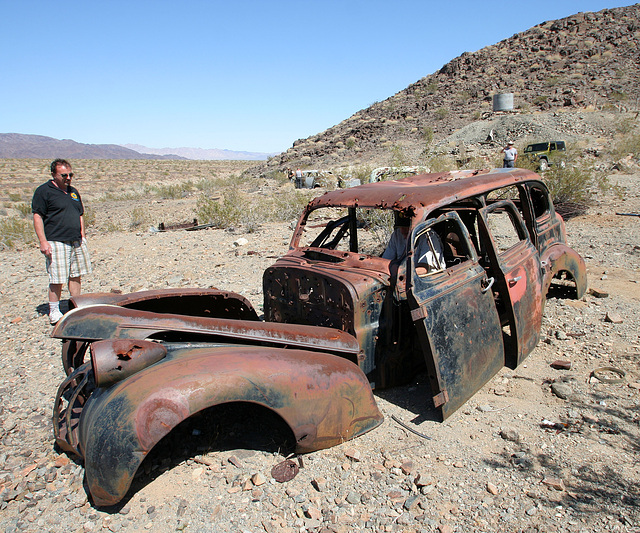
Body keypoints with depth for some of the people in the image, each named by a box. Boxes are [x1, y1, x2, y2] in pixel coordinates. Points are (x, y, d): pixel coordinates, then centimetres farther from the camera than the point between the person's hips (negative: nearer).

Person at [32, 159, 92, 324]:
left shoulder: (73, 191, 18)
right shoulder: (44, 191, -4)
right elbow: (37, 217, -8)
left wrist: (82, 236, 16)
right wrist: (43, 242, -14)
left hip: (76, 242, 7)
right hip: (56, 242, -7)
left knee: (76, 275, 11)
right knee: (57, 280, -4)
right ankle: (54, 312, 9)